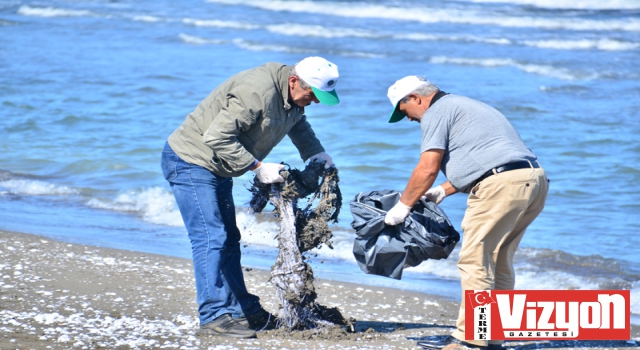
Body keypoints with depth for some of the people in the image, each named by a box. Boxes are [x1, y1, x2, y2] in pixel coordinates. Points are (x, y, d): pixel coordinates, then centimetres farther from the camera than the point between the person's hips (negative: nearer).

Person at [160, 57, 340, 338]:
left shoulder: (294, 97, 1)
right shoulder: (257, 92, -30)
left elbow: (298, 124, 24)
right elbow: (216, 137, -31)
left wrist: (316, 154, 6)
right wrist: (258, 167, -26)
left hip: (217, 168, 10)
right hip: (190, 161, -10)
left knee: (228, 240, 14)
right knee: (210, 239, -16)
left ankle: (244, 311, 21)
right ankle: (215, 317, -17)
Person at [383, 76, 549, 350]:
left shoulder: (436, 113, 1)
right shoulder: (464, 106, 31)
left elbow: (427, 169, -6)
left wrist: (402, 206, 4)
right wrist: (443, 191, 37)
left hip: (502, 184, -10)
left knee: (475, 260, -6)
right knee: (498, 261, 15)